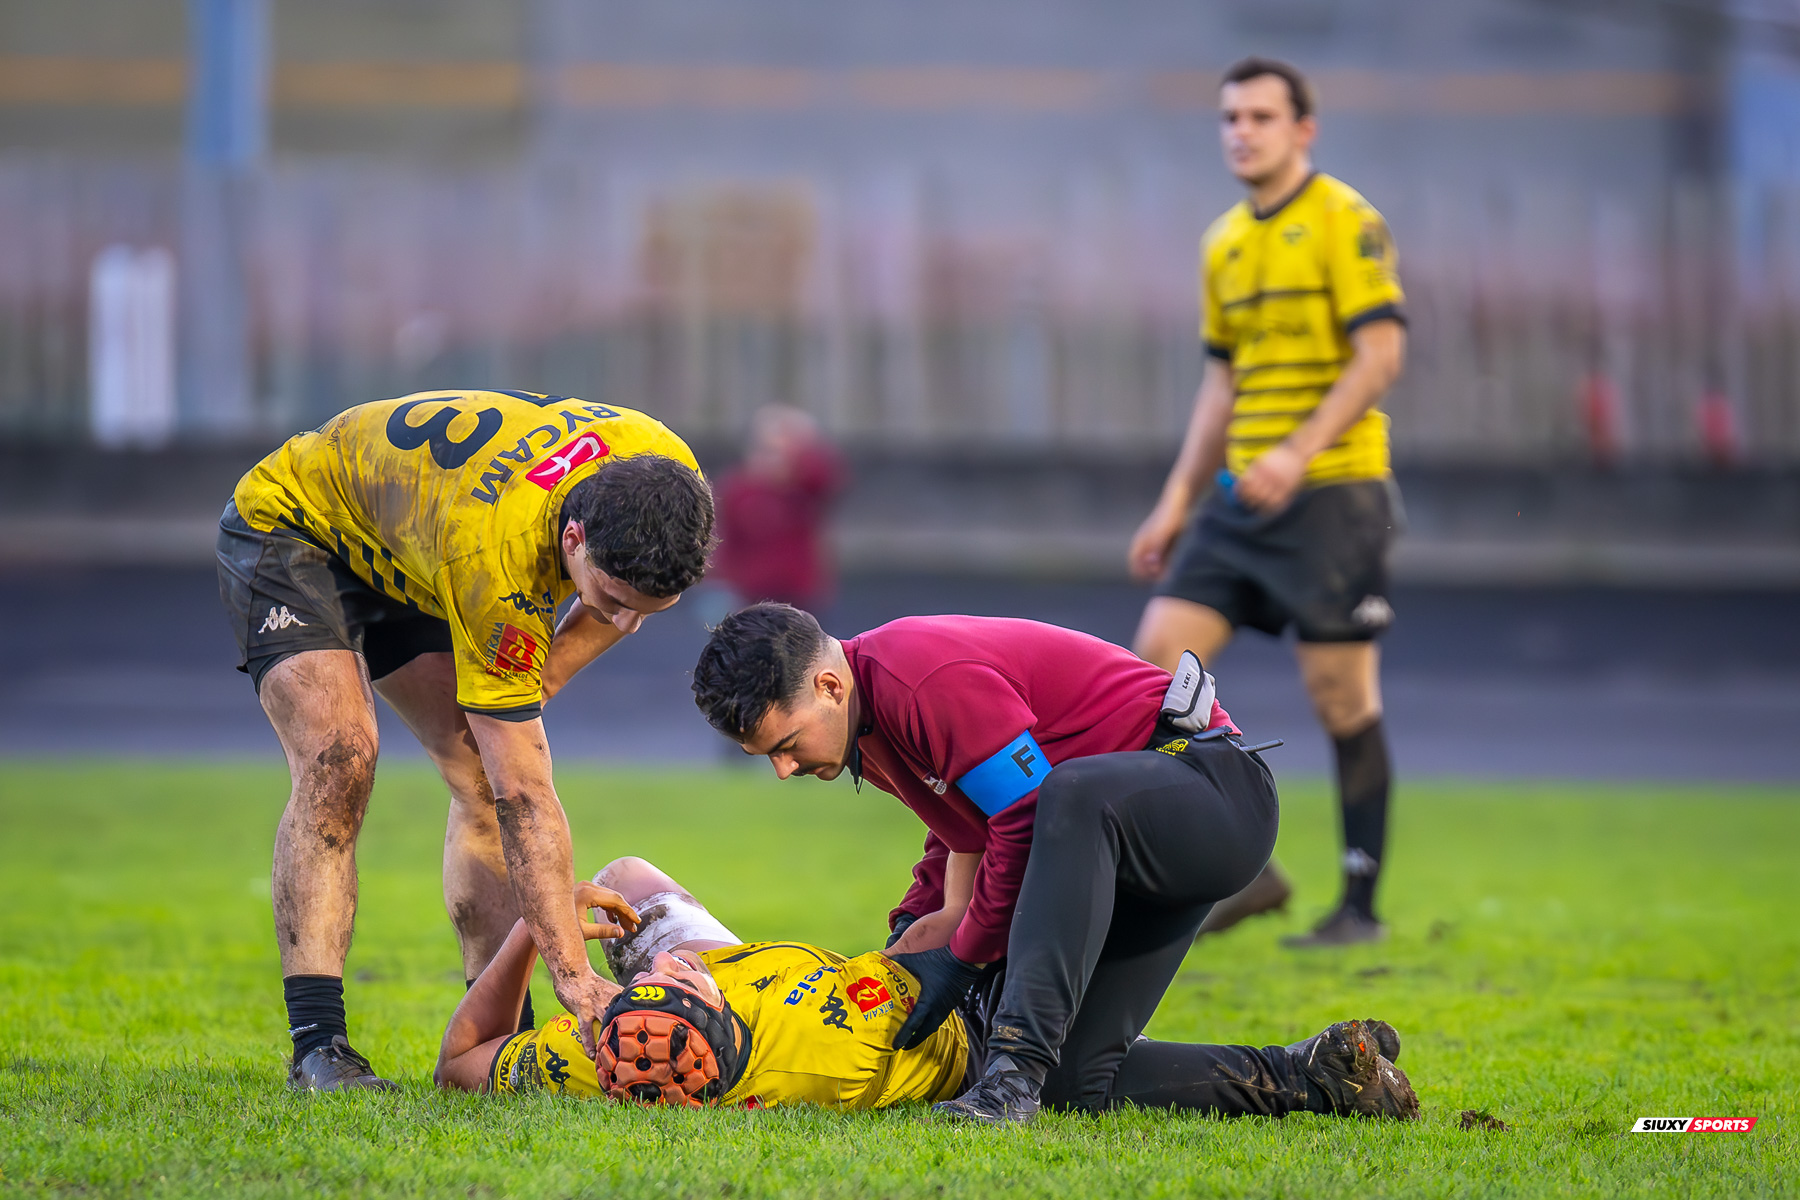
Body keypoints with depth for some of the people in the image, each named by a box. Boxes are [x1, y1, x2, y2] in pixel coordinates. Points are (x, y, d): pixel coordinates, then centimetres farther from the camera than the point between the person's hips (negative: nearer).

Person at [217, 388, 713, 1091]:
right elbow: (527, 800, -39)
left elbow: (629, 603, 1)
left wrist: (530, 685, -13)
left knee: (484, 777, -4)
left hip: (403, 567, 7)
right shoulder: (491, 558, -44)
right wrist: (573, 977, -41)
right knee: (338, 758, -26)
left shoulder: (668, 473, -26)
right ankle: (317, 1045, -26)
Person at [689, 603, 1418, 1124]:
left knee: (1076, 795, -43)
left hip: (1213, 791, -10)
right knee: (1076, 1081, -3)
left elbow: (1028, 823, -24)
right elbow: (969, 826, 23)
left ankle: (1019, 1061, -45)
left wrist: (962, 958, -14)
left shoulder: (928, 681, -25)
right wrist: (915, 929, 9)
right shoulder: (867, 721, 8)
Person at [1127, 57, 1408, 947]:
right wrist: (1177, 502, 18)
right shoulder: (1225, 244, 16)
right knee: (1161, 652, -3)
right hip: (1242, 494, 7)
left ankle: (1361, 902, 6)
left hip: (1331, 493, -7)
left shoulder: (1345, 222, -7)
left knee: (1341, 697, -4)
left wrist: (1300, 452, -24)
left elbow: (1381, 354, -14)